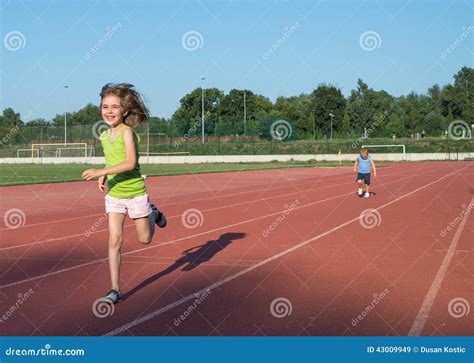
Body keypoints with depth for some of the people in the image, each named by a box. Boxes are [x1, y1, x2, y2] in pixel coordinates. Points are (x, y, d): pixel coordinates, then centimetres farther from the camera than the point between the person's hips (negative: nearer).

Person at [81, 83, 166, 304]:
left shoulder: (127, 132, -16)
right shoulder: (104, 136, 4)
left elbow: (130, 163, -28)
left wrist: (102, 172, -32)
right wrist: (103, 177, 5)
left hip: (135, 192, -4)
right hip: (114, 194, 4)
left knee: (145, 239, 10)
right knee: (115, 239, -7)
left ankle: (153, 213, 42)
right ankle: (115, 289, -3)